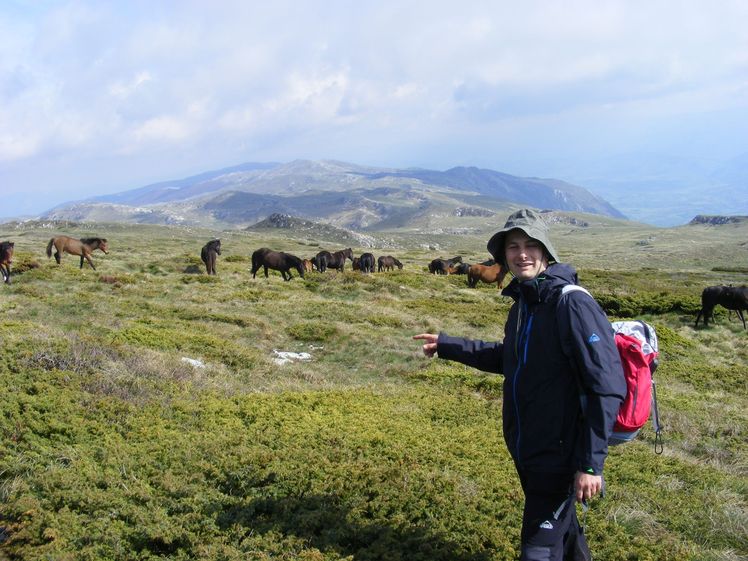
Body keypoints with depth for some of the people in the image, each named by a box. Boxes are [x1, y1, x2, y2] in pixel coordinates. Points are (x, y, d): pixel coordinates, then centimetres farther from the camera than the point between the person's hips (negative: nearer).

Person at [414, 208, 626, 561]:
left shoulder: (572, 303, -21)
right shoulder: (522, 302, 5)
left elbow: (607, 387, -23)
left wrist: (591, 462, -24)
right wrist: (446, 346, 20)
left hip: (559, 453, -8)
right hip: (525, 450, 8)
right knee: (560, 530, 26)